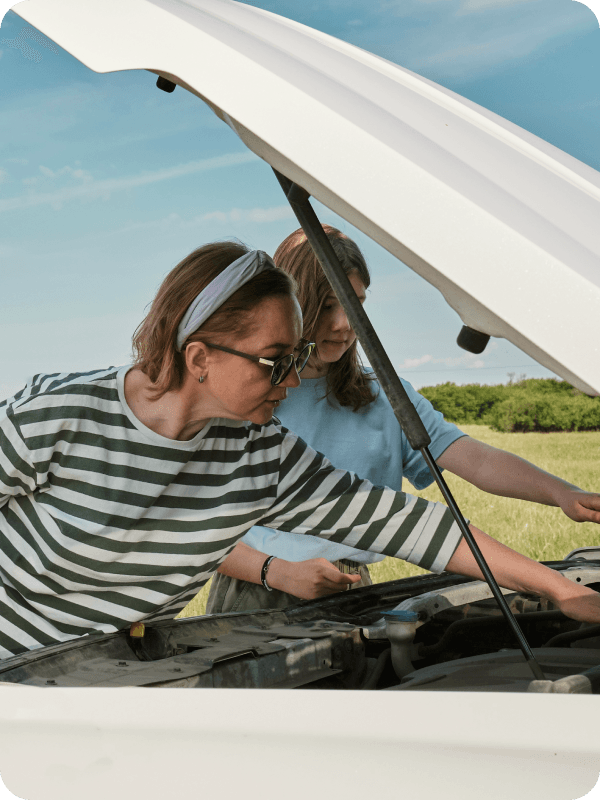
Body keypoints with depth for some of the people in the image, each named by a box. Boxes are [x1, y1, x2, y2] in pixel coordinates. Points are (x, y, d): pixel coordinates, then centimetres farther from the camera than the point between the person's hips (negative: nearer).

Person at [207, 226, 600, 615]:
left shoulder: (384, 399, 10)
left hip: (353, 598, 4)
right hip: (255, 600, -4)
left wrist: (562, 492, -20)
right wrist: (282, 572, -16)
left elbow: (478, 460, -3)